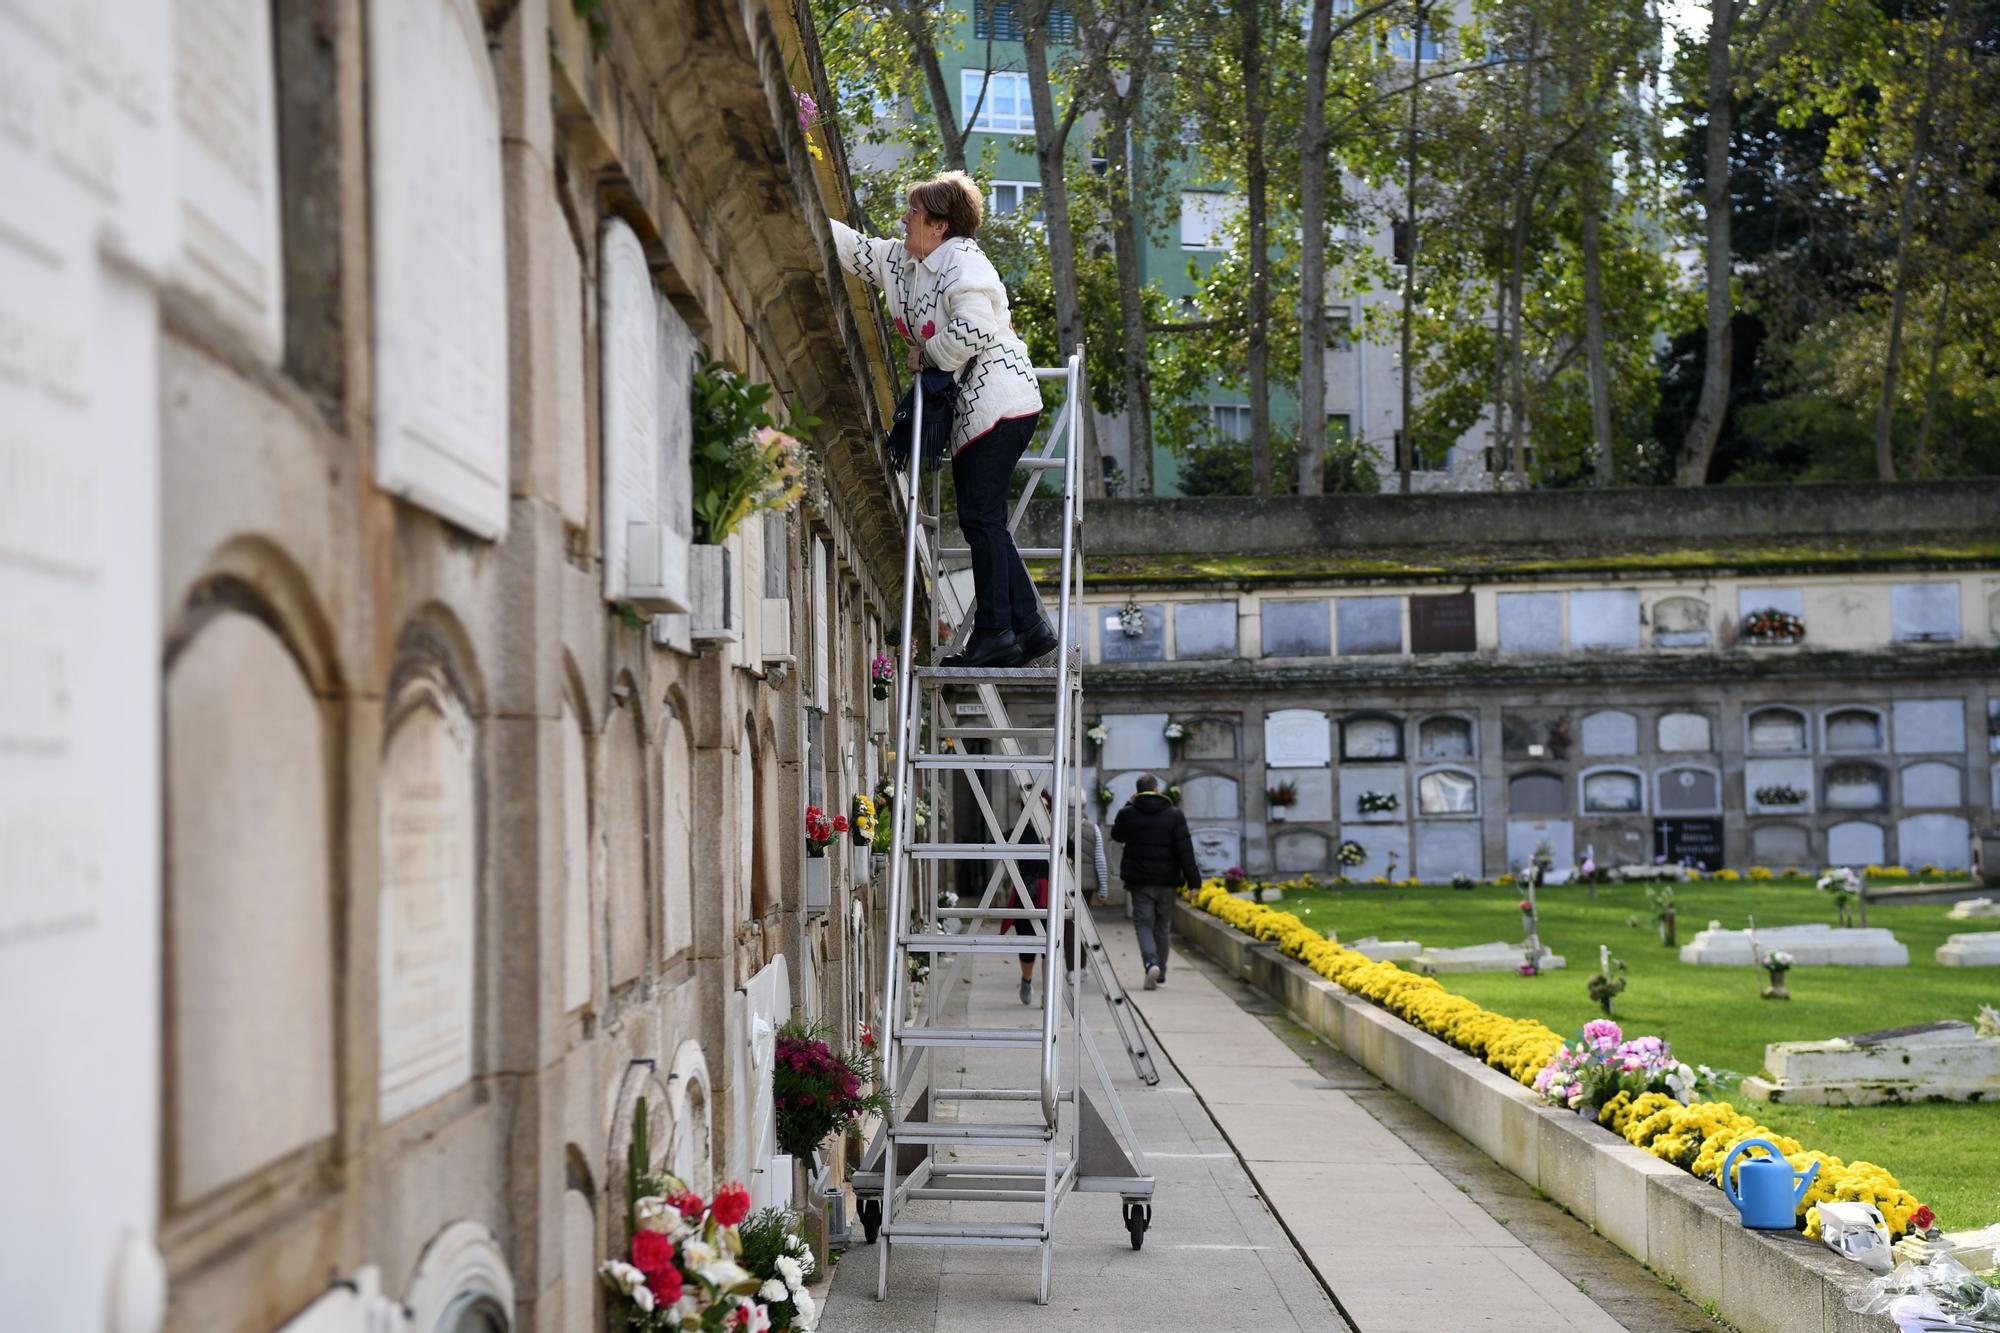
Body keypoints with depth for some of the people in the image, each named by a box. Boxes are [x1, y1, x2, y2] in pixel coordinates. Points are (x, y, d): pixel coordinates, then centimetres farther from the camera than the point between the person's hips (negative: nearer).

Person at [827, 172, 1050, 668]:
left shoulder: (963, 260, -11)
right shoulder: (900, 261, 16)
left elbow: (974, 329, -24)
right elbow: (850, 245, 22)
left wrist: (926, 354, -10)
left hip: (999, 400, -10)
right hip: (970, 409, 10)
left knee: (979, 516, -13)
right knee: (982, 521, 7)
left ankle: (994, 632, -12)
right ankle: (1030, 625, 9)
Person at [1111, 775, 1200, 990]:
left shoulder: (1128, 813, -3)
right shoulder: (1174, 815, -3)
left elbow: (1117, 835, 19)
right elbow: (1185, 850, -7)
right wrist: (1193, 881, -5)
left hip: (1139, 880, -1)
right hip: (1167, 881, 1)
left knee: (1143, 924, 1)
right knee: (1162, 926, 13)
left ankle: (1151, 963, -25)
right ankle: (1161, 974, 19)